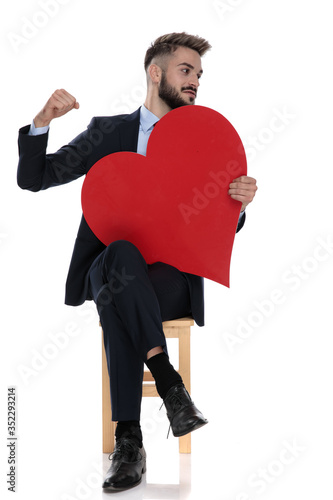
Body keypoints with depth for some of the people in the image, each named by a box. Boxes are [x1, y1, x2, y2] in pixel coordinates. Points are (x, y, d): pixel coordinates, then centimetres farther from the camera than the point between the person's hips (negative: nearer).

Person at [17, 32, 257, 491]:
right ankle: (170, 384, -38)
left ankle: (129, 440, -34)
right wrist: (43, 122, -11)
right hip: (111, 270, 0)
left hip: (172, 281, 0)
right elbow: (33, 178, 7)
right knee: (122, 252, -37)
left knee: (116, 303, -36)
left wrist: (239, 203, -12)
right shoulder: (108, 132, 11)